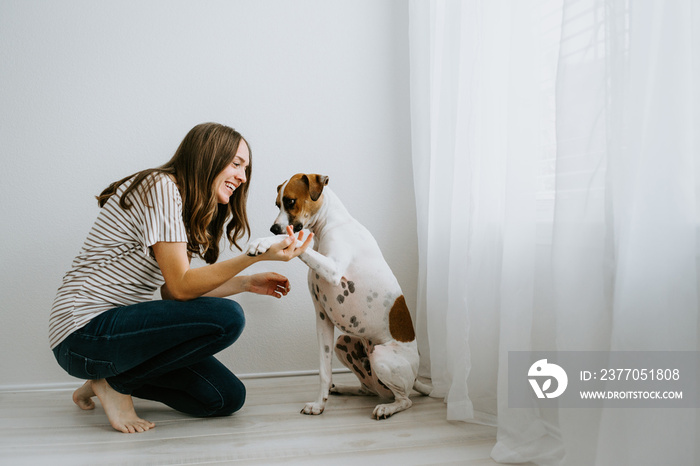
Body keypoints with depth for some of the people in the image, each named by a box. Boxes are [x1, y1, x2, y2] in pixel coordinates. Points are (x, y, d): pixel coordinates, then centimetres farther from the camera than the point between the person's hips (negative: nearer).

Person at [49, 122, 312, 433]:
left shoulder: (186, 207, 15)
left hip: (119, 323, 9)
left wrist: (246, 283, 9)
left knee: (228, 398, 1)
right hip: (86, 332, -9)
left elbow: (173, 293, 10)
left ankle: (109, 377, 14)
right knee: (226, 318, -26)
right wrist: (257, 255, -25)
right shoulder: (161, 186, -14)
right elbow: (181, 287, -20)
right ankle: (115, 383, -7)